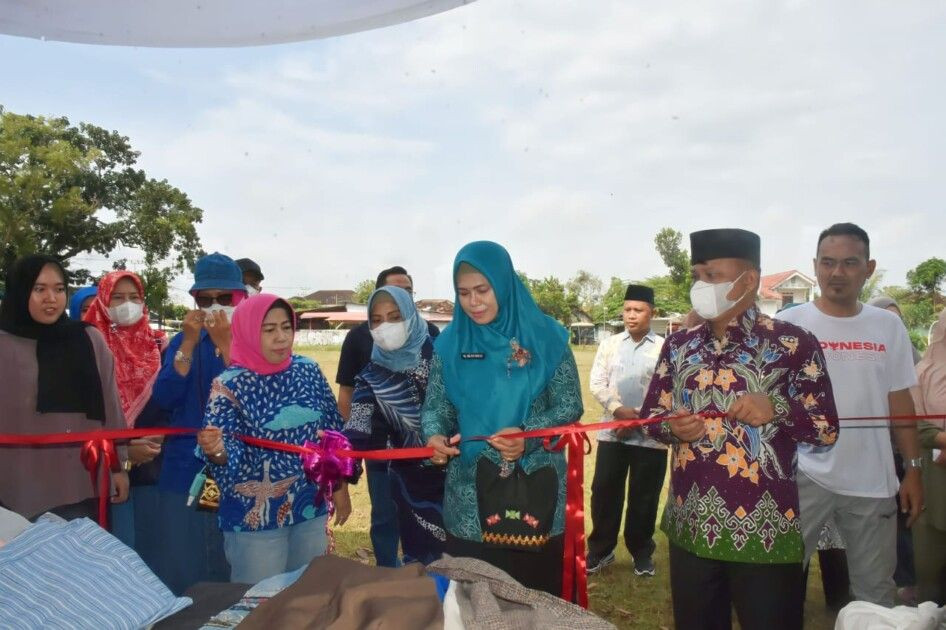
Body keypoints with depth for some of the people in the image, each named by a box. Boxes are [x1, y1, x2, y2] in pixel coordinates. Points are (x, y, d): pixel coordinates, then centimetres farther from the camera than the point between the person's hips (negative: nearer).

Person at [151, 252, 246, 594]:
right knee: (182, 565, 10)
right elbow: (164, 399, -5)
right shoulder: (183, 341, 8)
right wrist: (189, 343, -13)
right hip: (185, 472, 3)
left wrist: (225, 344, -21)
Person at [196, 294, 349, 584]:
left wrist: (340, 487, 9)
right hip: (256, 515, -4)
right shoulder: (229, 384, -11)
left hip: (311, 507, 4)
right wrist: (215, 449, -40)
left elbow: (332, 432, 7)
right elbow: (229, 451, -17)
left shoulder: (308, 370, -1)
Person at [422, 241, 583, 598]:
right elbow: (436, 406, 5)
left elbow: (570, 405, -4)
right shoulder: (449, 344, 1)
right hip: (470, 492, 2)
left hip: (536, 488, -1)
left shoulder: (546, 336, -5)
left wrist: (528, 435, -21)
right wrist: (434, 435, -17)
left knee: (538, 593, 8)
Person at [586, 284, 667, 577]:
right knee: (604, 491, 6)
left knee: (644, 496, 8)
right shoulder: (609, 344, 7)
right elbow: (597, 382, 2)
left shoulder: (664, 347, -1)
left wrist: (640, 418, -13)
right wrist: (619, 410, -14)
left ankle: (642, 552, 26)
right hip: (612, 431, 2)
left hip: (650, 436, -2)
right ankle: (600, 549, 22)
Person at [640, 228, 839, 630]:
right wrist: (671, 428, -11)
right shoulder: (678, 346, 7)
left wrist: (777, 409, -23)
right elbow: (649, 417, 10)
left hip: (764, 530, -4)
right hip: (690, 526, 4)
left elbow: (827, 430, -5)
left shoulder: (793, 344, -6)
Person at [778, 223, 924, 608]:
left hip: (873, 479, 3)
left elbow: (899, 400, 8)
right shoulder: (789, 324, -5)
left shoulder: (888, 326, 4)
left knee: (876, 588, 17)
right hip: (804, 474, -3)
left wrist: (913, 469, 7)